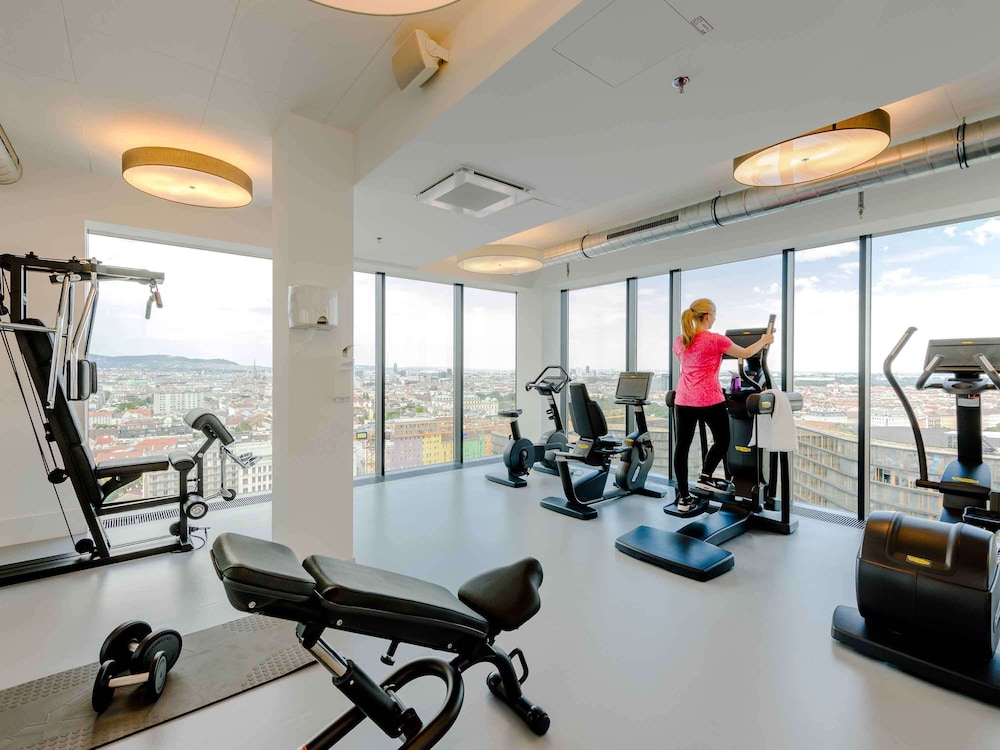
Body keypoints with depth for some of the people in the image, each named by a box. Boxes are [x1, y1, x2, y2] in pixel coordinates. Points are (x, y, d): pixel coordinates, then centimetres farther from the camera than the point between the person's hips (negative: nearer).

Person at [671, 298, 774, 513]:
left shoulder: (679, 341, 9)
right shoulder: (715, 340, -7)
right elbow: (746, 354, 6)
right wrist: (764, 340, 25)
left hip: (683, 401, 5)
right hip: (709, 401, -5)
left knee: (682, 446, 6)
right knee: (722, 440, 20)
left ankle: (684, 498, 10)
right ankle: (705, 477, 13)